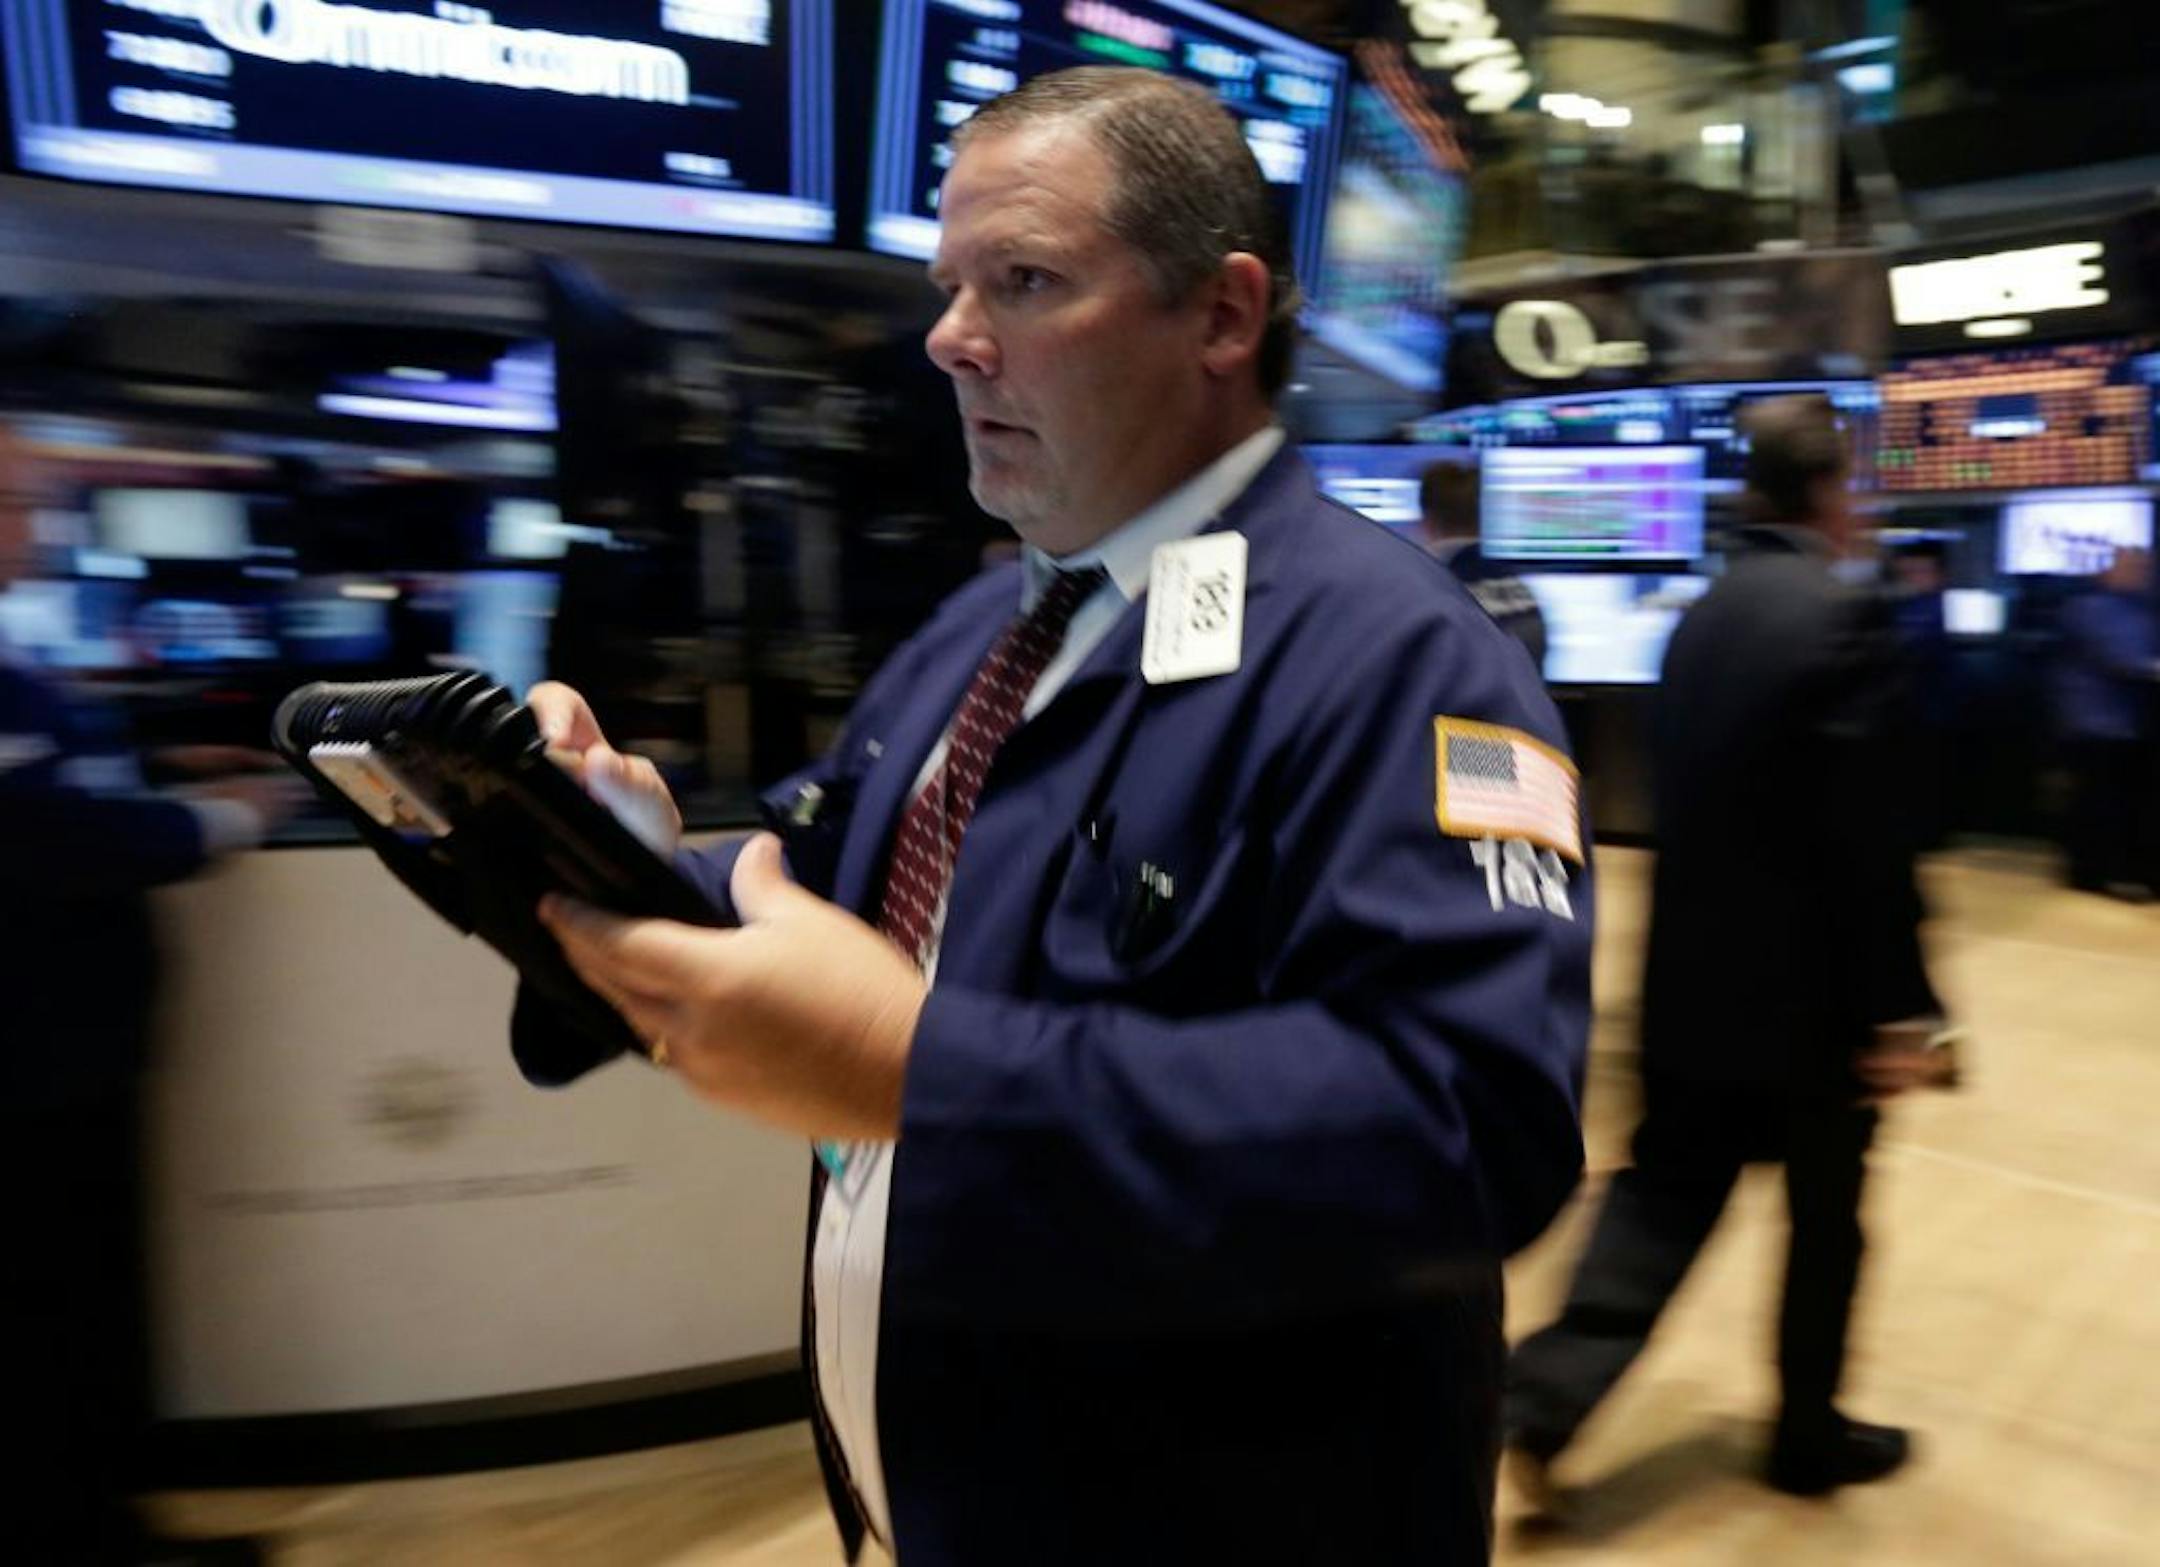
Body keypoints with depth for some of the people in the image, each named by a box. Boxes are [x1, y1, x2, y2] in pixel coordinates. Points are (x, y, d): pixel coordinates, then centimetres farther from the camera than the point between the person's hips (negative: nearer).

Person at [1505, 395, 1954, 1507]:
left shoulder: (1701, 618, 6)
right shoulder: (1843, 617, -17)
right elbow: (1870, 834, -21)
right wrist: (1900, 1003, -15)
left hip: (1695, 974, 6)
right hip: (1809, 984, -6)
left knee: (1664, 1190, 12)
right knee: (1824, 1214, 14)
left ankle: (1545, 1405, 6)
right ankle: (1809, 1436, 32)